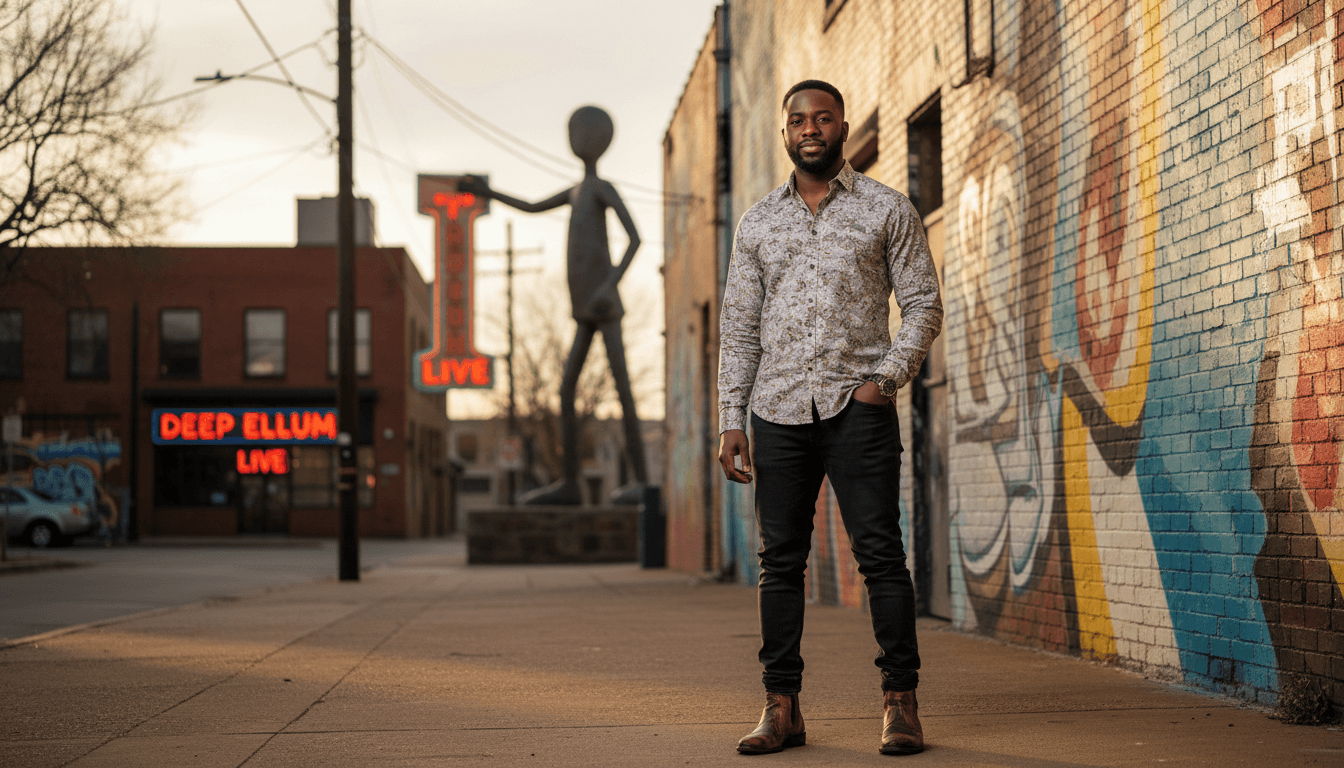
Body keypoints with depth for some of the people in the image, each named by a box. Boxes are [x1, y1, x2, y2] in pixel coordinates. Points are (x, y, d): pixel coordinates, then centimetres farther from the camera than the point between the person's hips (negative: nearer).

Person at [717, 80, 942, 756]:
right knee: (780, 560, 4)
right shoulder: (757, 223, 13)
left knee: (881, 553, -7)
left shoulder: (887, 210, 6)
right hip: (779, 408, 3)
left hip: (858, 405, -3)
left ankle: (900, 701, -1)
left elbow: (923, 304, 4)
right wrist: (730, 420, 5)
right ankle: (782, 707, 9)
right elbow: (738, 327, 12)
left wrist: (887, 377, -10)